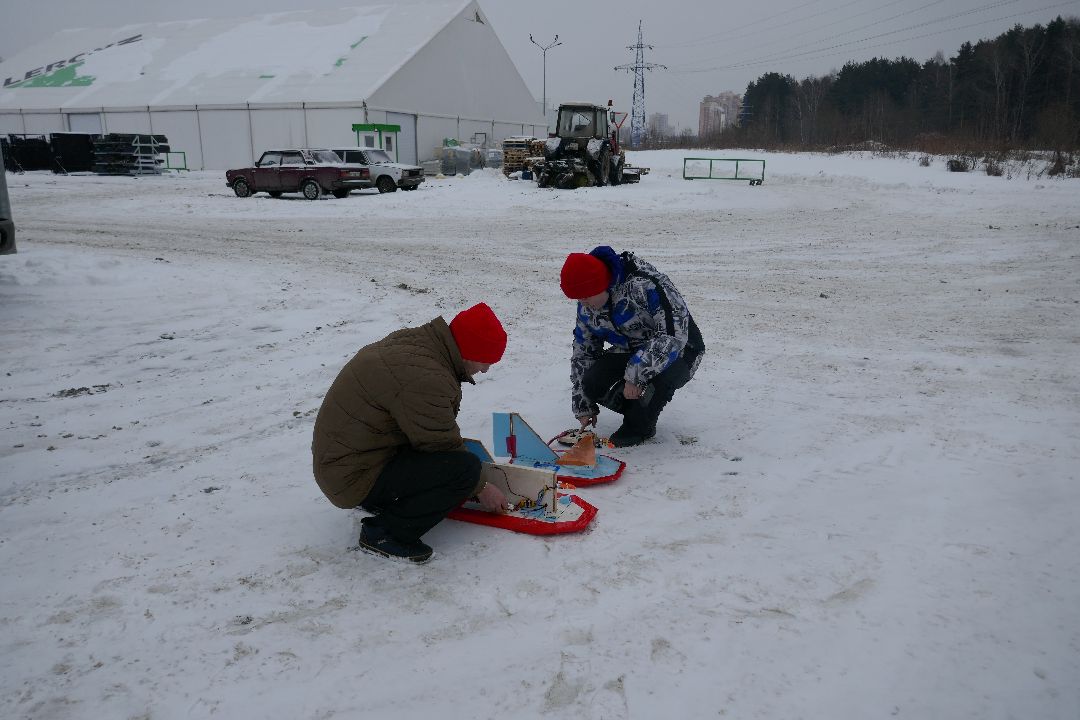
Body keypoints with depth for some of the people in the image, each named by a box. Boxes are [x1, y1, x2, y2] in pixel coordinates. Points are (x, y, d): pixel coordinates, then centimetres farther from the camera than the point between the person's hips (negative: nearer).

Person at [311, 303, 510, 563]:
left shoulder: (411, 340, 3)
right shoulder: (424, 378, -28)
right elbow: (444, 447, -18)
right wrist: (480, 489, -1)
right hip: (355, 478, -10)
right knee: (465, 467, -21)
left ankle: (380, 501, 12)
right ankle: (383, 534, -9)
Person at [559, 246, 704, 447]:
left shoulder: (644, 285, -31)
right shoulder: (586, 307, -5)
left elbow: (674, 334, -36)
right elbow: (582, 352, 6)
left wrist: (636, 375, -38)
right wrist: (584, 407, 3)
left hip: (678, 354, -6)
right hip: (631, 353, 6)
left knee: (657, 376, -39)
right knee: (593, 383, -21)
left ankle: (640, 425, -8)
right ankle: (639, 409, 7)